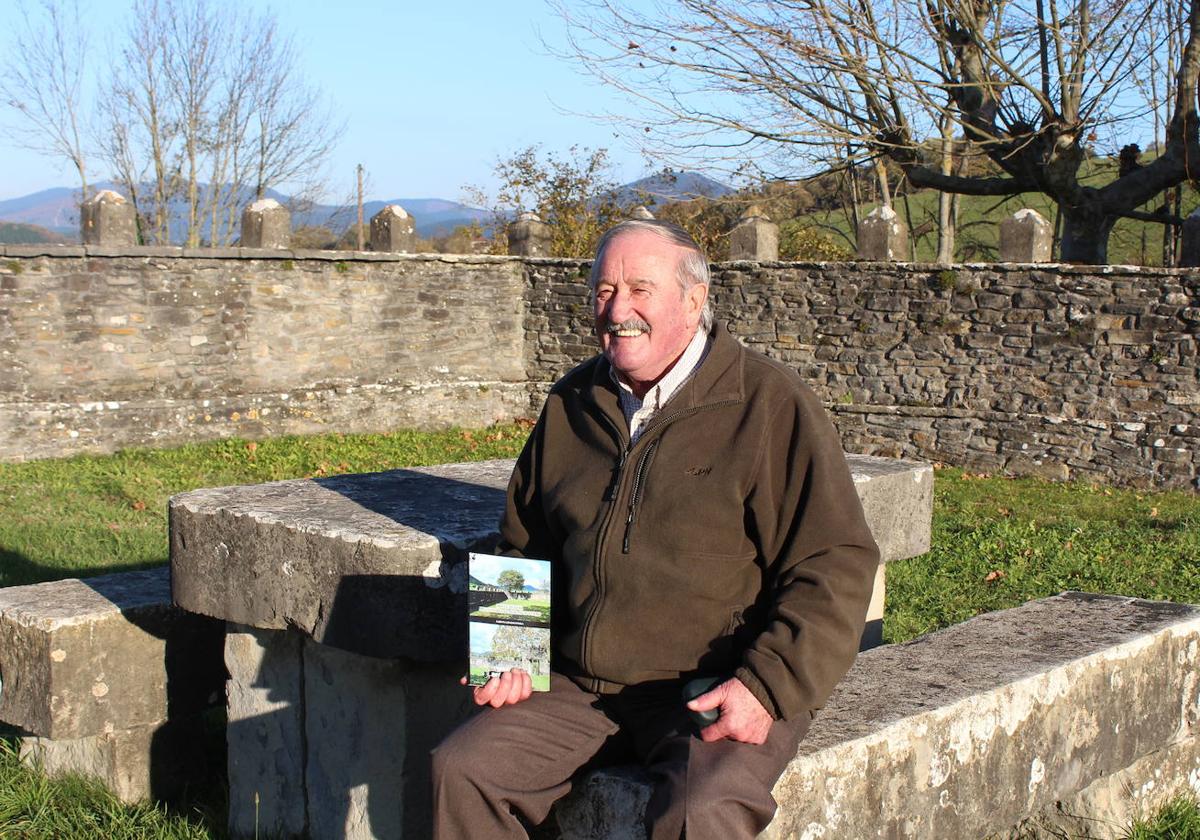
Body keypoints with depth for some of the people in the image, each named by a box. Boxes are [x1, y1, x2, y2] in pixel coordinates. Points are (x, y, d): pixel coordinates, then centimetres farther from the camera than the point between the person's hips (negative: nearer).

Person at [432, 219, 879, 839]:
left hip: (720, 697, -5)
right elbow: (522, 545, 24)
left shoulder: (769, 403, -5)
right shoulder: (571, 404, 12)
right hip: (578, 688, 5)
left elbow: (834, 564, -8)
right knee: (461, 770, -12)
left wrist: (767, 685, -18)